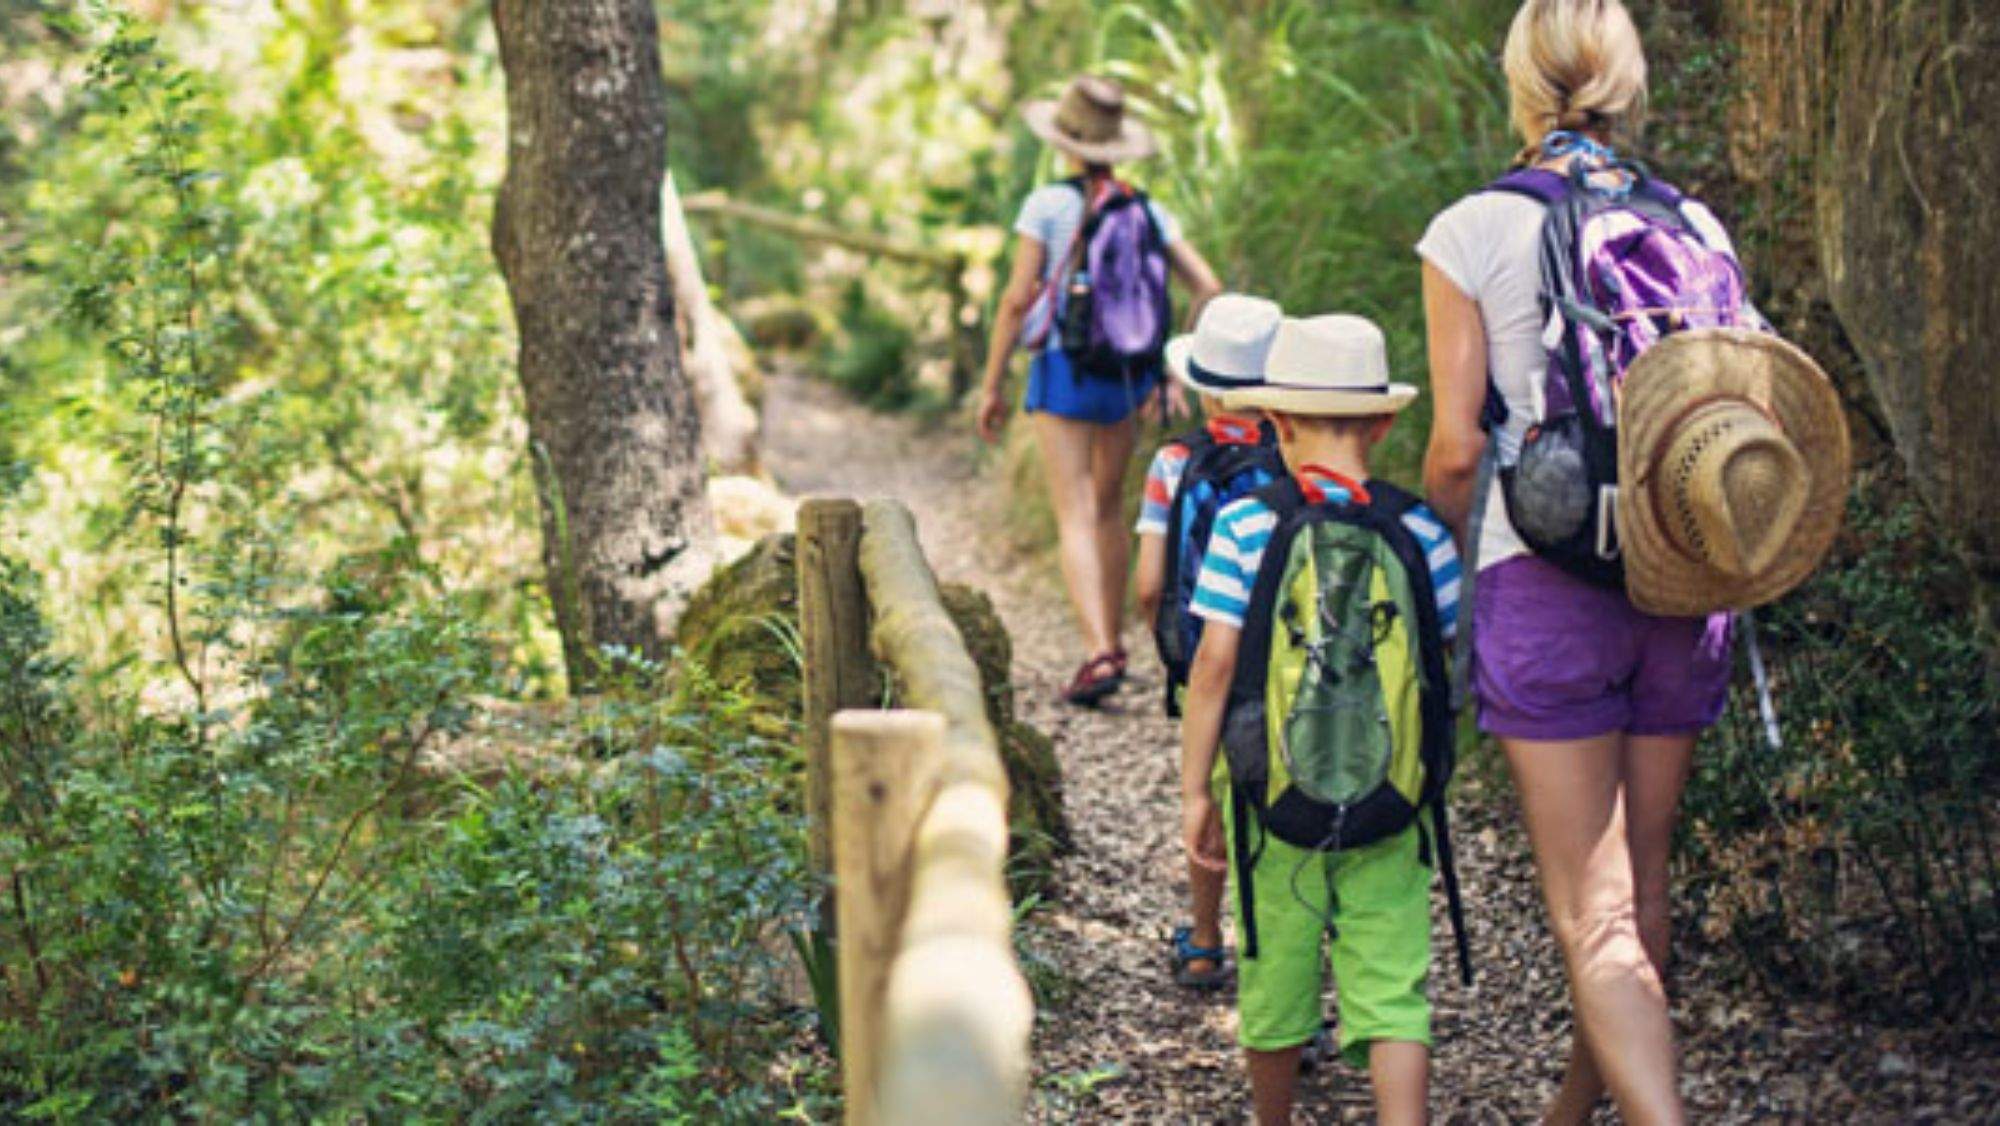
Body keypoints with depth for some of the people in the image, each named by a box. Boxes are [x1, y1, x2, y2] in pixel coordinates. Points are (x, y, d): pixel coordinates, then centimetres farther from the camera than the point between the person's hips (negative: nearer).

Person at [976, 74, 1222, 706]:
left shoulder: (1047, 205, -7)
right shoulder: (1149, 213, 5)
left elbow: (1018, 300, -10)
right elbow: (1207, 289, 1)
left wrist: (992, 384, -2)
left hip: (1062, 370, -4)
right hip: (1130, 371, 5)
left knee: (1076, 517, -7)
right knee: (1110, 506, 21)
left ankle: (1099, 654, -21)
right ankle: (1113, 640, 33)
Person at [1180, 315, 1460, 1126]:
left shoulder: (1244, 526, -8)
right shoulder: (1419, 530, -3)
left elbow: (1216, 663, -9)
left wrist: (1195, 789, -2)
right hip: (1390, 799, 0)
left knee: (1275, 980, 15)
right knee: (1393, 989, 2)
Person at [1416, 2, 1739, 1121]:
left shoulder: (1472, 232, -5)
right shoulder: (1695, 225, 5)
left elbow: (1456, 448, -6)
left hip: (1545, 582, -4)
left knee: (1594, 913, -3)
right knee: (1642, 876, 19)